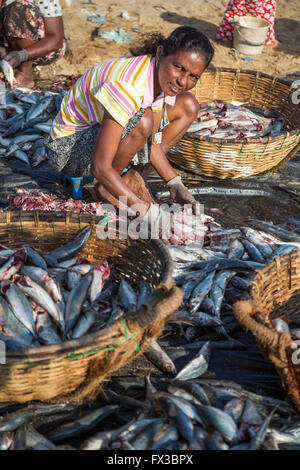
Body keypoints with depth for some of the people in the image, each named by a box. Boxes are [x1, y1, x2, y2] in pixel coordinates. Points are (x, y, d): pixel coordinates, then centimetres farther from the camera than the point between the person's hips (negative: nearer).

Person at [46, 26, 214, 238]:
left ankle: (132, 178, -4)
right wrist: (147, 210, -38)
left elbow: (152, 141, -3)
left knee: (188, 105, -3)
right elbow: (100, 167, -37)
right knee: (142, 120, -36)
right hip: (69, 147, -8)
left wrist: (175, 184, -14)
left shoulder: (163, 77, -10)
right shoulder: (128, 86, -34)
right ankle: (105, 189, -12)